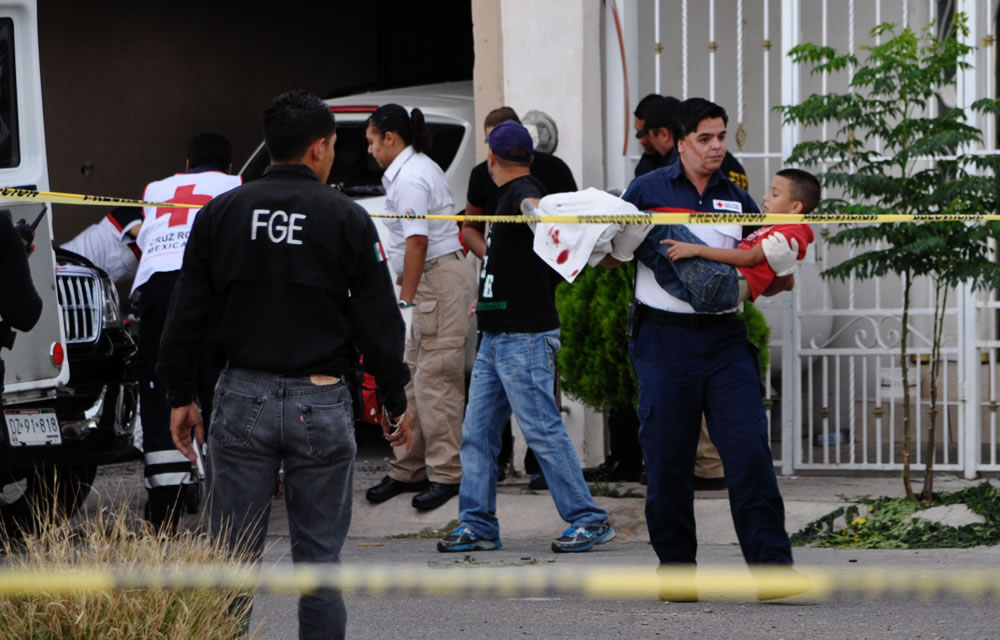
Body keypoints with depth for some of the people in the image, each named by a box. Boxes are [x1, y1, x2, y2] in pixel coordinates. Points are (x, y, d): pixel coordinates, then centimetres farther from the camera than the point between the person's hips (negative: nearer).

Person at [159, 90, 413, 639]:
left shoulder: (221, 213, 3)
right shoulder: (347, 220, -3)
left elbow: (187, 314, 4)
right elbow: (380, 321, -1)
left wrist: (181, 395, 12)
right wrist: (395, 401, 9)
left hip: (243, 401, 2)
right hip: (321, 403, -1)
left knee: (233, 555, 4)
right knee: (318, 557, 5)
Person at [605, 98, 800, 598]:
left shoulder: (738, 201, 14)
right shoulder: (646, 192, 5)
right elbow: (609, 258, 9)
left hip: (725, 338, 2)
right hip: (665, 337, -2)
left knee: (750, 452, -9)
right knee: (668, 459, 2)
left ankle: (772, 567, -10)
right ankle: (675, 570, 13)